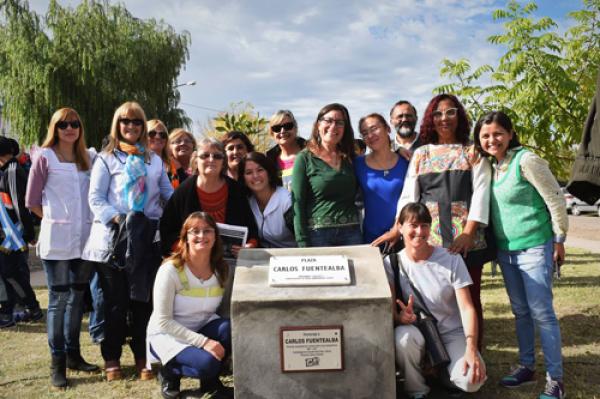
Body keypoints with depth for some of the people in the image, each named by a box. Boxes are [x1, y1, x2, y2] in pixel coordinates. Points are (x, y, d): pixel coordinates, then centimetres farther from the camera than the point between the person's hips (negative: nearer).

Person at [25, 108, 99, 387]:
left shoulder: (88, 158, 10)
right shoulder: (44, 157, -1)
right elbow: (31, 201, 1)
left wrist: (82, 220, 2)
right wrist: (56, 219, 2)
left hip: (85, 237, 4)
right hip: (57, 238, -4)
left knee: (78, 296, 10)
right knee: (58, 298, -1)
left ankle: (73, 353, 22)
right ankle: (58, 362, 6)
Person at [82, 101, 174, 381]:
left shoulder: (154, 160, 15)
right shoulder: (106, 158, 4)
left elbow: (169, 194, 13)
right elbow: (95, 198, -3)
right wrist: (117, 219, -17)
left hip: (146, 240, 3)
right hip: (114, 239, -3)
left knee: (143, 300, 7)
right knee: (116, 302, 5)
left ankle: (142, 357, 18)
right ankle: (111, 358, 18)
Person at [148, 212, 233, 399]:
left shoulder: (221, 269, -7)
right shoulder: (170, 270, -20)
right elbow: (163, 321, -20)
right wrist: (203, 342, -26)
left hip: (203, 328, 5)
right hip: (167, 334, -5)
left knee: (229, 328, -28)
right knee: (207, 364, -31)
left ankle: (210, 380, -1)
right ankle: (170, 371, 3)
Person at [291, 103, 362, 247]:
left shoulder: (350, 158, 12)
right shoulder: (304, 158, 0)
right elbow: (298, 204, -5)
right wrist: (303, 243, -11)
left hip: (352, 234, 4)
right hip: (318, 234, -3)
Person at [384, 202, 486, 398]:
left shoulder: (451, 259, -9)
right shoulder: (392, 263, -7)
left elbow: (467, 309, -12)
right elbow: (389, 309, -8)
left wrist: (471, 349, -25)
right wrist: (399, 317, -32)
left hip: (452, 333, 0)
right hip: (418, 331, 0)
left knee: (471, 381, -26)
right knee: (403, 336, -36)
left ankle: (447, 370, 13)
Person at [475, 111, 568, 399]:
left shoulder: (525, 160, -15)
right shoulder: (490, 166, 6)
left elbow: (555, 199, -13)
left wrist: (559, 240, -9)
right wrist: (496, 245, 12)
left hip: (534, 248, -7)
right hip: (506, 251, 7)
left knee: (541, 313, -3)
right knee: (520, 311, 15)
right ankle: (527, 367, 28)